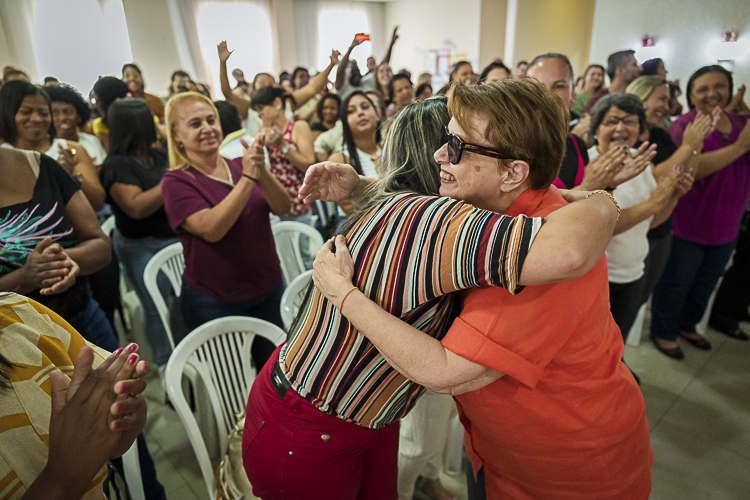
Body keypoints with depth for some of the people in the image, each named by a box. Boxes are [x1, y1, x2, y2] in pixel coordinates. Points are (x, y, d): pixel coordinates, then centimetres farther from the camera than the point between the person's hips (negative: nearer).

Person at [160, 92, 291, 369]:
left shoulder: (238, 166, 3)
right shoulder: (176, 181, -8)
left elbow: (282, 207, -8)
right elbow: (211, 229, -25)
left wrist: (261, 171, -25)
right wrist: (248, 178, -25)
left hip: (269, 288, 4)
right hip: (214, 302, -3)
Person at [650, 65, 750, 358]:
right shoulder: (684, 126, -12)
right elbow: (689, 168, -26)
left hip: (726, 223, 6)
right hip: (688, 222, -6)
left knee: (706, 282, 20)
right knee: (676, 282, 6)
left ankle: (687, 325, 40)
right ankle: (663, 332, 25)